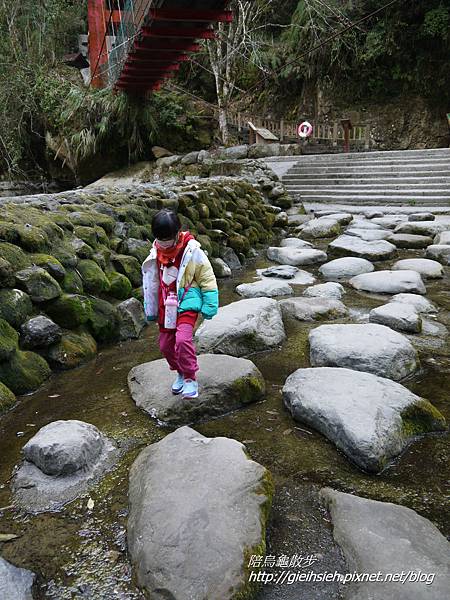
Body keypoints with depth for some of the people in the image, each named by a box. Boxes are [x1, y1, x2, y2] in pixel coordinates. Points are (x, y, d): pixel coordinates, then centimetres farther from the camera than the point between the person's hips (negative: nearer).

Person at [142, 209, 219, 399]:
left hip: (187, 300, -6)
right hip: (166, 303, 6)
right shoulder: (156, 252, 1)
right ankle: (181, 373, 36)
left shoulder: (192, 251, -14)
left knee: (183, 339, -23)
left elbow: (207, 278, -8)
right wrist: (151, 310, 16)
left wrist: (209, 306, -8)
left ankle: (190, 378, -3)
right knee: (165, 344, 11)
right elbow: (150, 281, 12)